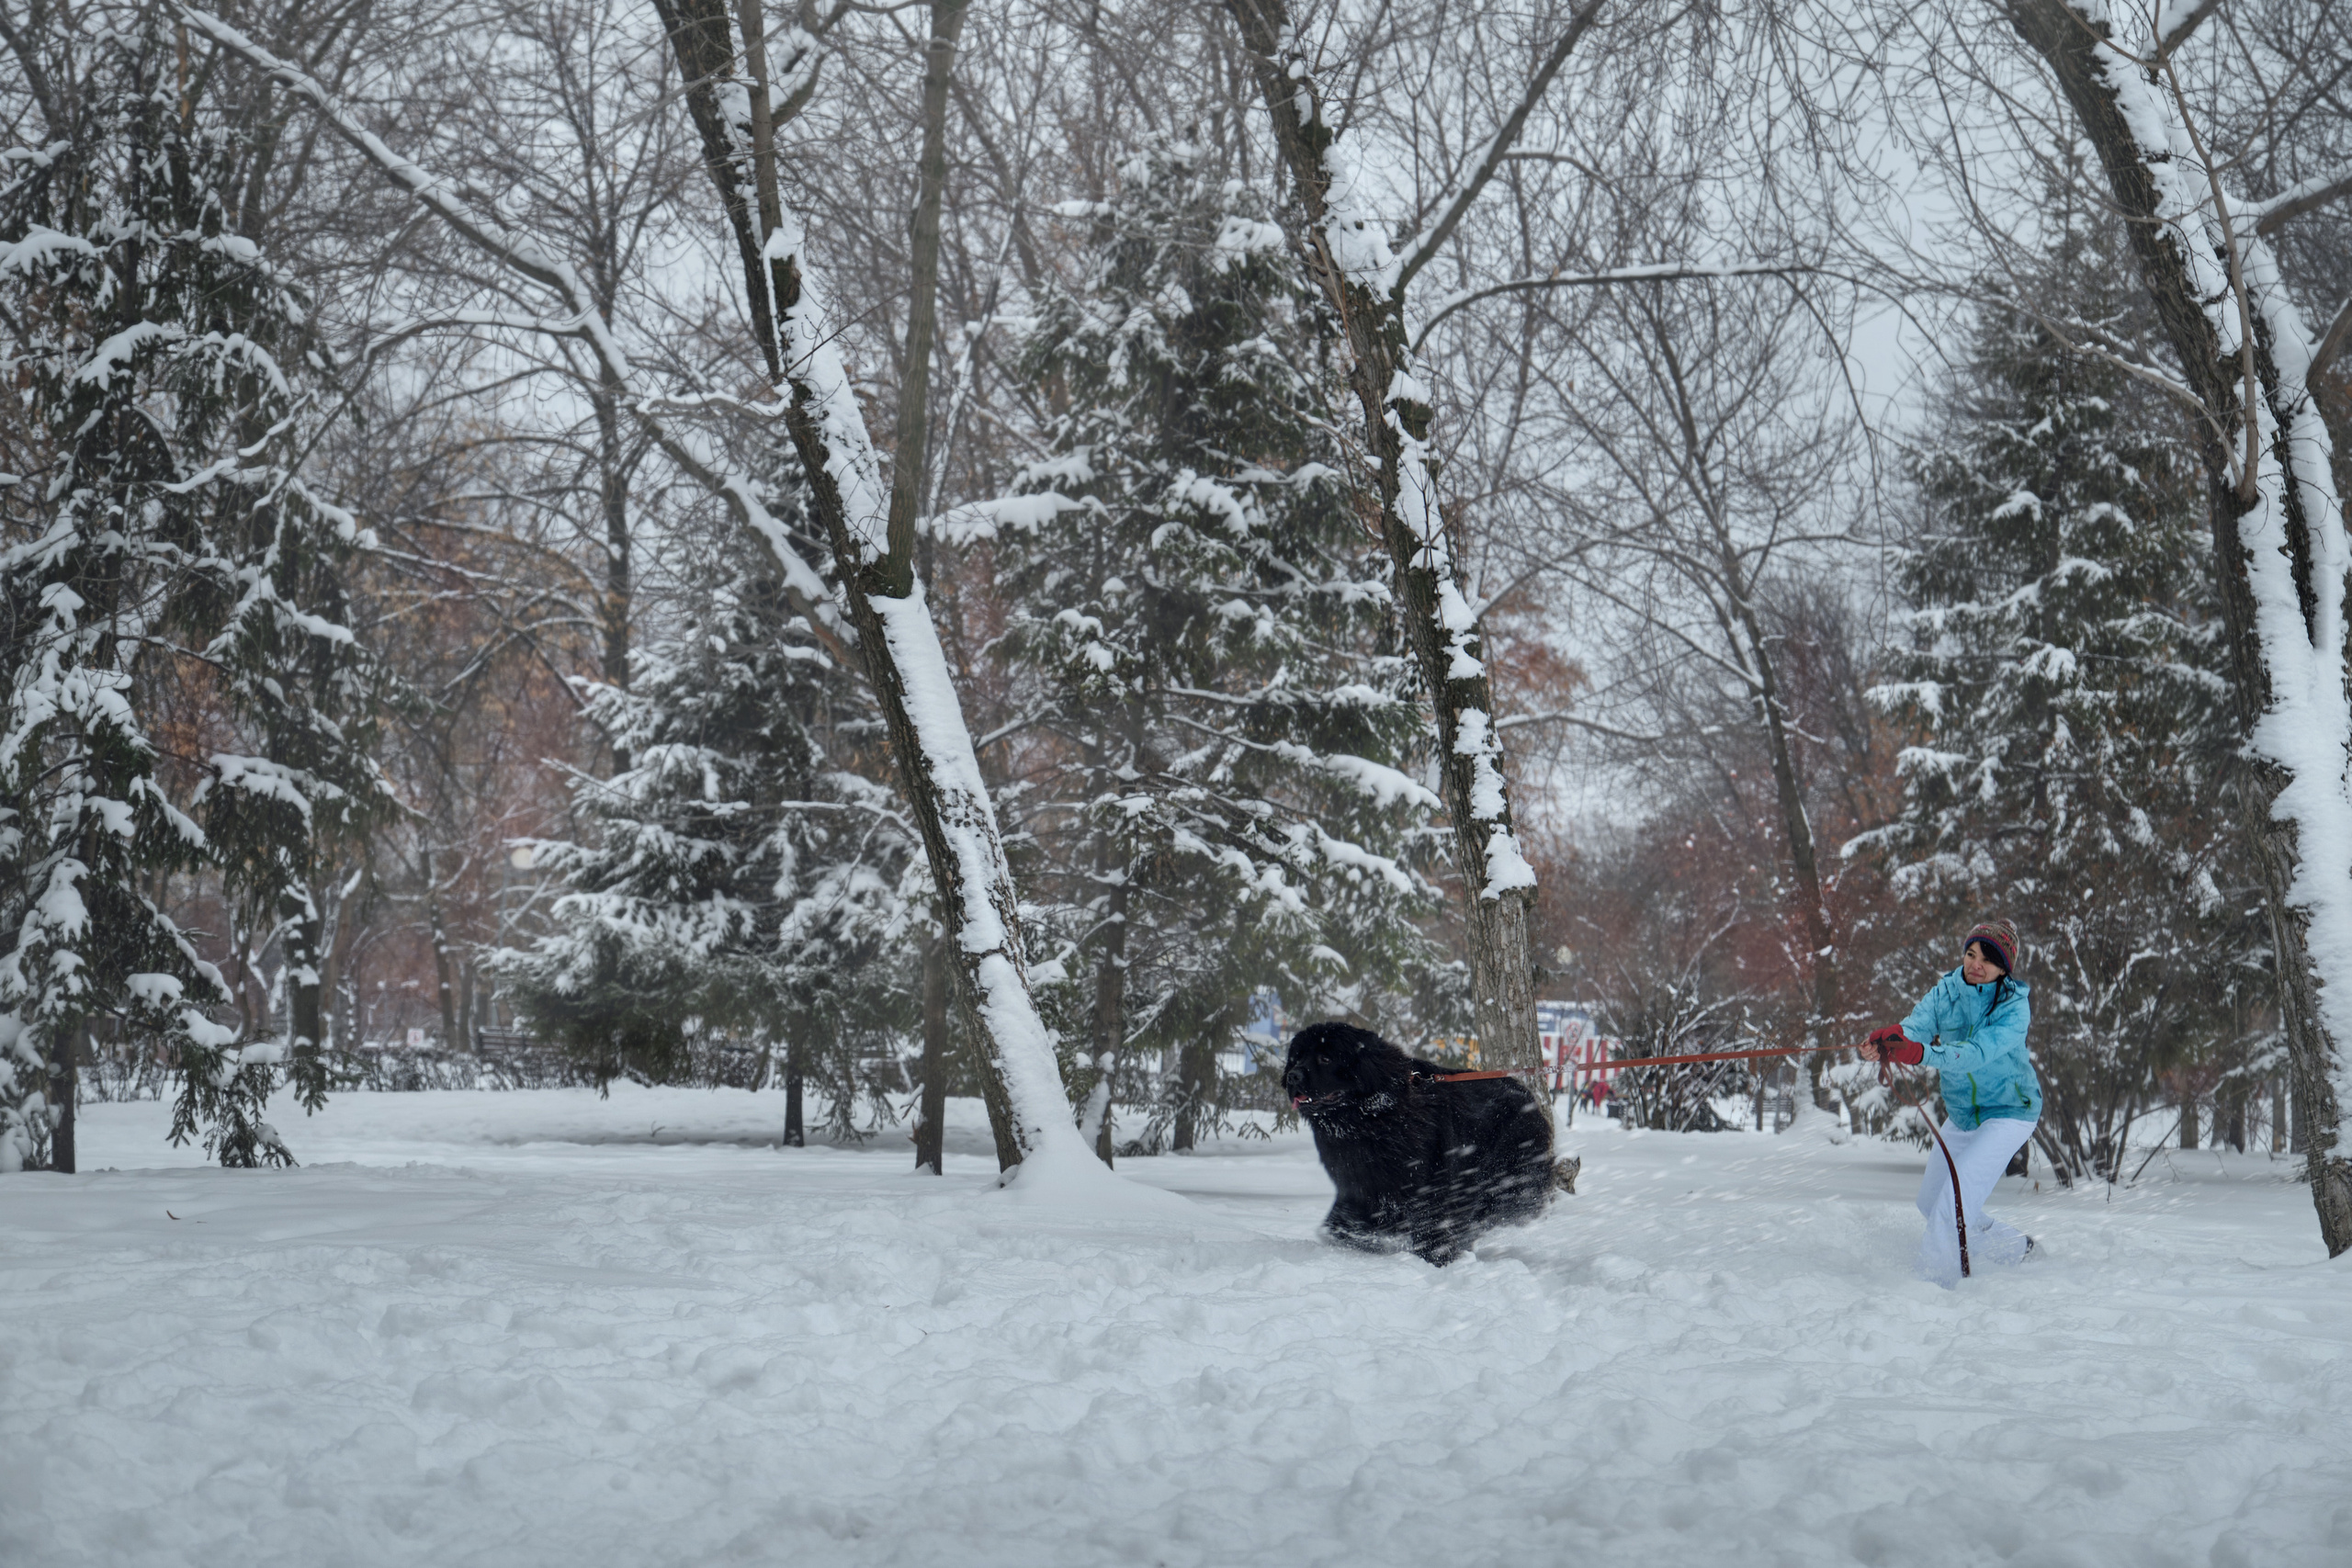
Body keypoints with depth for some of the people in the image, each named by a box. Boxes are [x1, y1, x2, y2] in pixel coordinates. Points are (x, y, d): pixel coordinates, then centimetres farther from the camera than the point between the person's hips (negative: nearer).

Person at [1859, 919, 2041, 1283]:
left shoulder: (2014, 1007, -21)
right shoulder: (1948, 990, -7)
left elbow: (1978, 1053, -37)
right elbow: (1918, 1024, -23)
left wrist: (1921, 1054, -53)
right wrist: (1890, 1038, -48)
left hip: (2009, 1112, -7)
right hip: (1961, 1113, 7)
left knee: (1955, 1201, -21)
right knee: (1930, 1203, 15)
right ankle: (2012, 1246, 33)